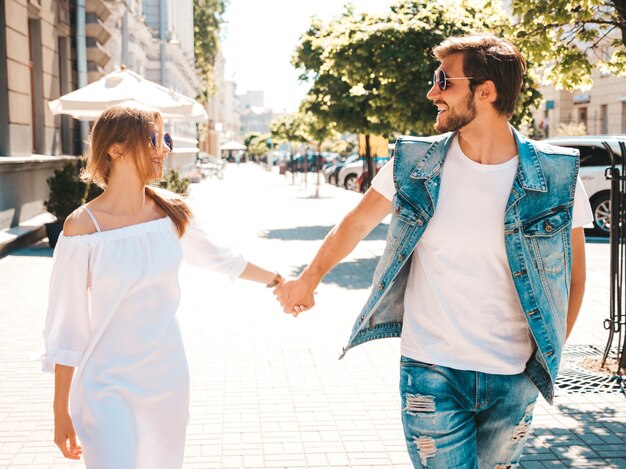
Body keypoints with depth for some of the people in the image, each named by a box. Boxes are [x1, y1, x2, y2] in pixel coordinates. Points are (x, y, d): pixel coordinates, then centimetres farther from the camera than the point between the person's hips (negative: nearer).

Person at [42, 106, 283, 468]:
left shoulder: (174, 213, -2)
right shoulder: (83, 227, -15)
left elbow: (218, 258, 17)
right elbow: (65, 324, -10)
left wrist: (275, 280, 27)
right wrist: (61, 410, -6)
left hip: (169, 377, 5)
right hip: (108, 386, -4)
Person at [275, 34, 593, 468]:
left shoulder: (557, 176, -7)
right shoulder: (416, 164, -5)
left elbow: (571, 274, 5)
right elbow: (357, 224, 9)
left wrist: (548, 359, 3)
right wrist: (309, 280, 13)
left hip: (513, 380, 1)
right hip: (432, 372, 0)